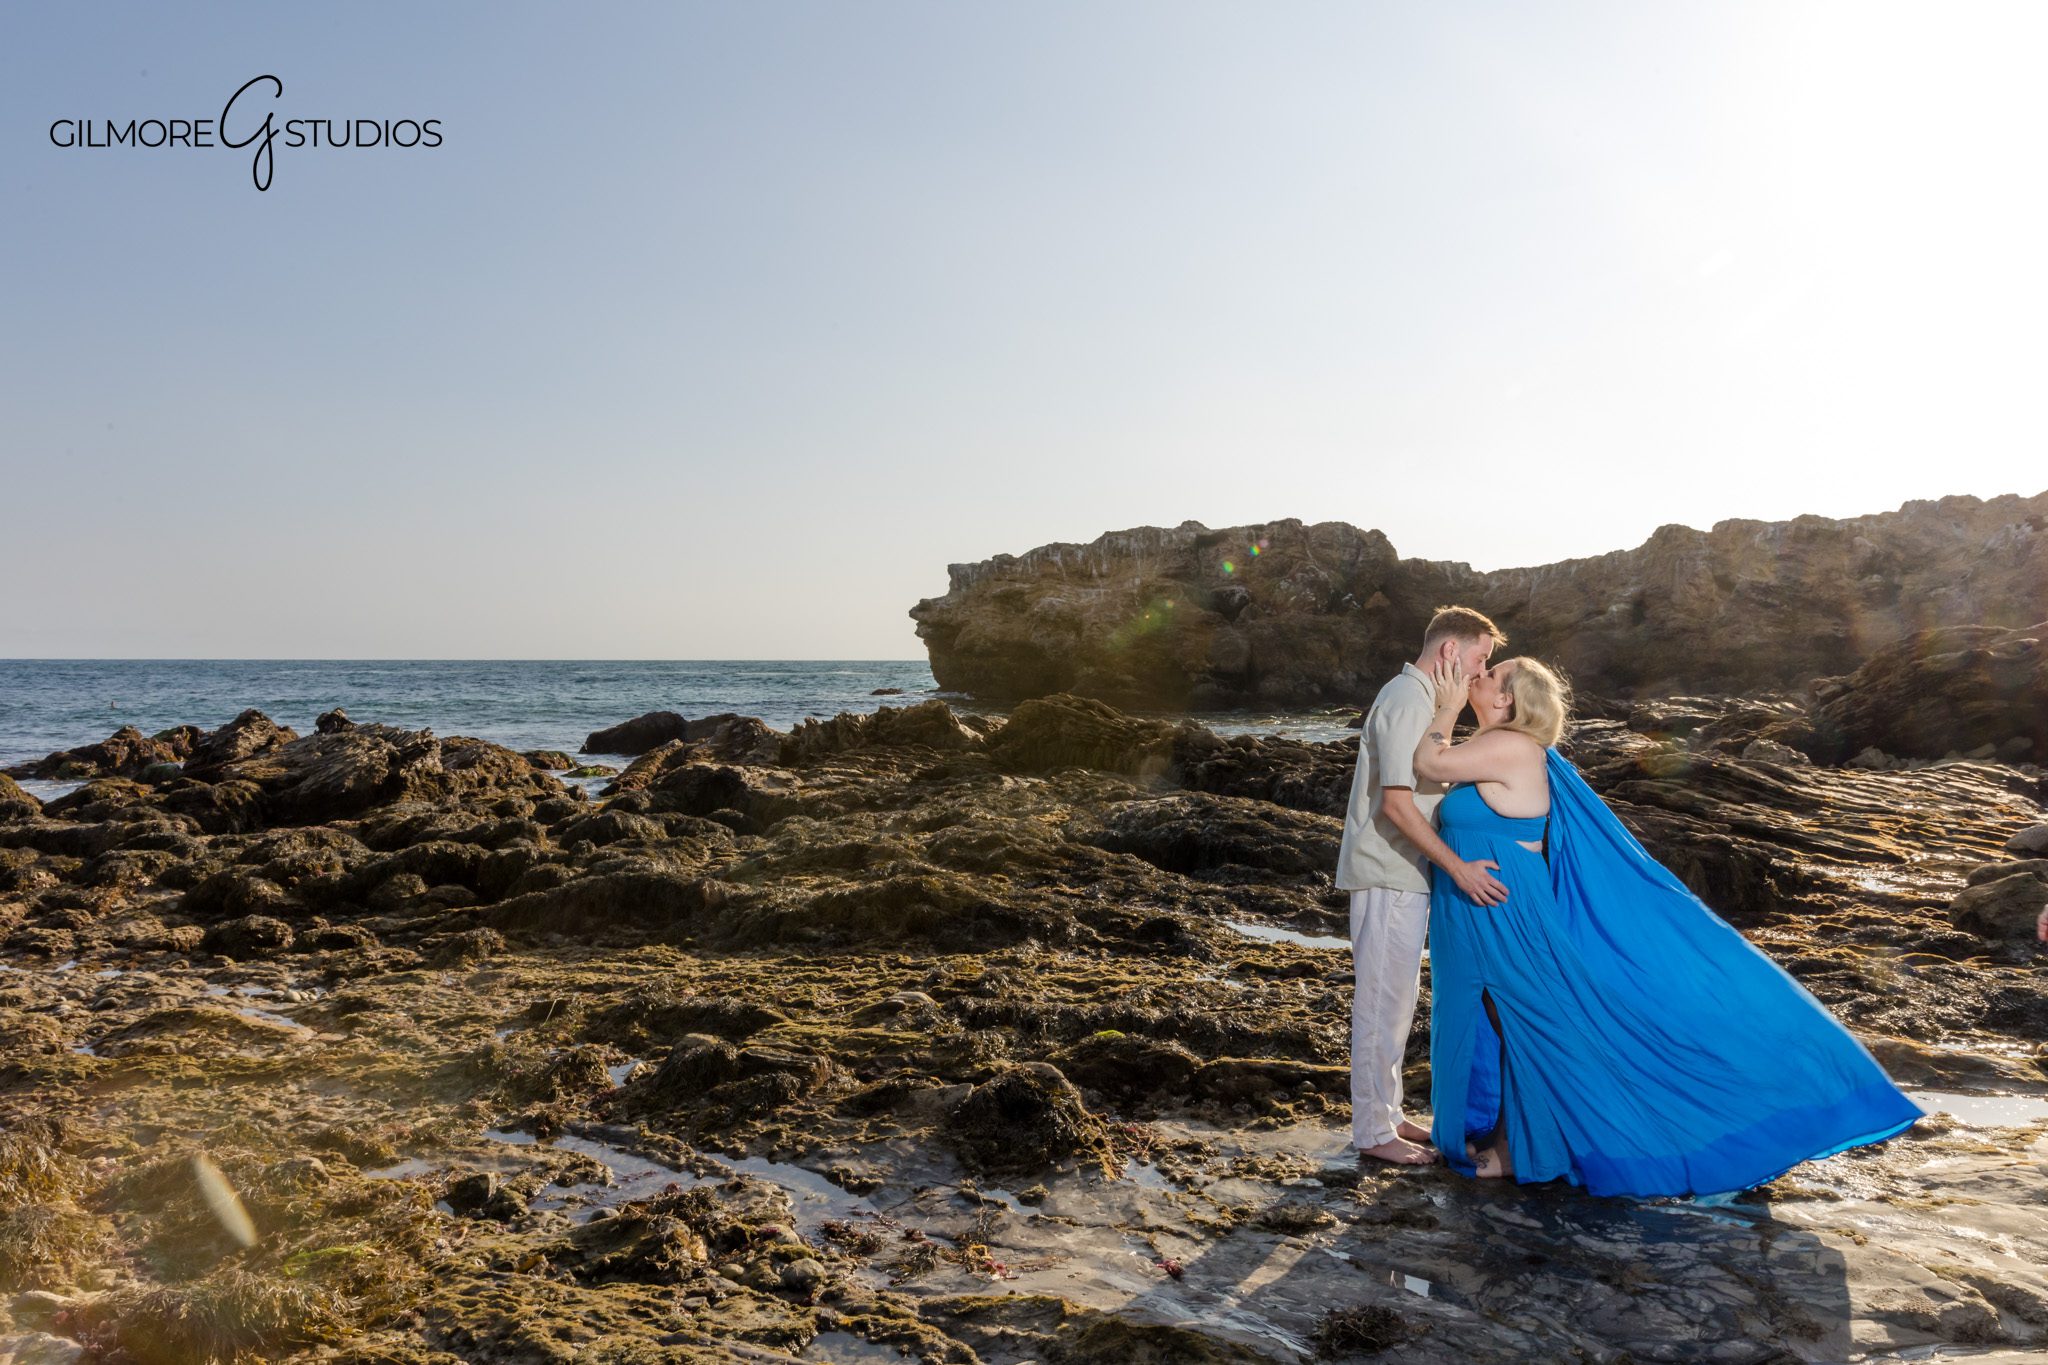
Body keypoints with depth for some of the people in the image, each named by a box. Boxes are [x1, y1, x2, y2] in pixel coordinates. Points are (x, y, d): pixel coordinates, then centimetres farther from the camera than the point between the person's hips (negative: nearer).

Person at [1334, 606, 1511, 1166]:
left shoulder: (1419, 699, 16)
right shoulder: (1406, 702, -17)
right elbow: (1394, 802, -24)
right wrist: (1458, 866, -23)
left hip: (1404, 874, 10)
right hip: (1388, 877, -10)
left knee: (1396, 1000, 16)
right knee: (1382, 1002, -3)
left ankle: (1386, 1113, 26)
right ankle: (1373, 1131, 6)